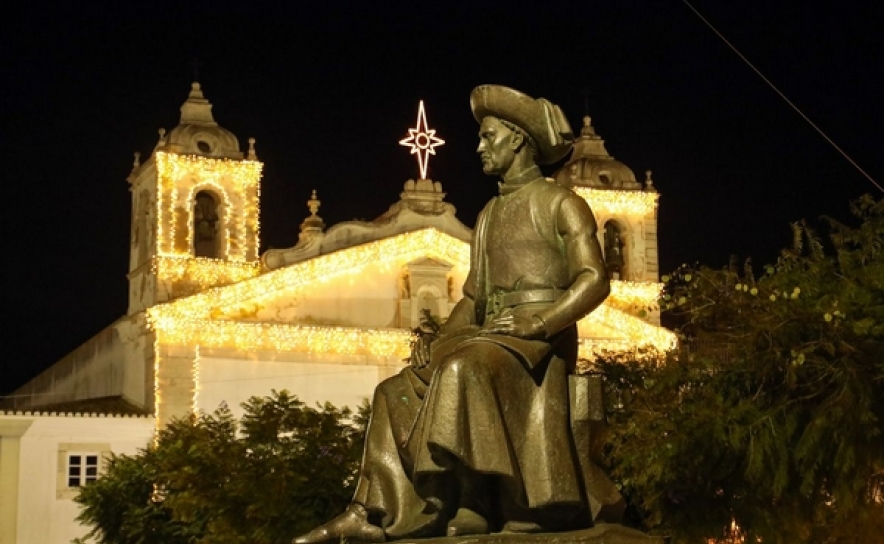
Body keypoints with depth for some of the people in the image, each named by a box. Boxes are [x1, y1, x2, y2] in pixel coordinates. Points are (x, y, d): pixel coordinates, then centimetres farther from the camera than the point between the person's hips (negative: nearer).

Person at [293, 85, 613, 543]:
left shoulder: (561, 204, 1)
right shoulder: (488, 216, 24)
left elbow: (595, 279, -11)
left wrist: (539, 322, -24)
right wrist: (438, 338, 3)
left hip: (541, 337, -8)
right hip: (491, 336, 8)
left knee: (463, 369, -35)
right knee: (397, 394, -7)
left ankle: (466, 503, -35)